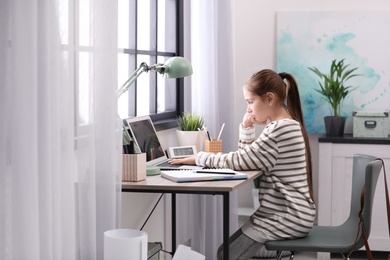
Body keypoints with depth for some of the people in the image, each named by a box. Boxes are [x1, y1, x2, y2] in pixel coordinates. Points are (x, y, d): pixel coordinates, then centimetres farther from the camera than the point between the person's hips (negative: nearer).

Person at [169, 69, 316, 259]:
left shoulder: (280, 129, -21)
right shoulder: (286, 126, 13)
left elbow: (239, 161, -21)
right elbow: (248, 159, 16)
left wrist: (198, 158, -12)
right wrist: (247, 127, 4)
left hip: (288, 217, -10)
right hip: (287, 212, 10)